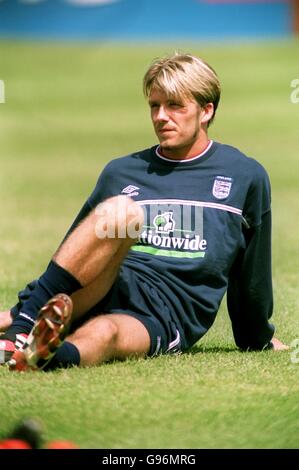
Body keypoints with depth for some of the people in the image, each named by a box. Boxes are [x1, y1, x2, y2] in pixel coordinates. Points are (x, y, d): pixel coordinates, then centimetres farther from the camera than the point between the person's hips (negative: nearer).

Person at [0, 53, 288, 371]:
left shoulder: (246, 177, 14)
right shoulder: (121, 172, 21)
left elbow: (250, 274, 22)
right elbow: (70, 253, 24)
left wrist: (259, 339, 28)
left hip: (164, 317, -2)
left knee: (104, 333, -39)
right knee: (120, 211, -30)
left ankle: (37, 356, -70)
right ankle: (26, 319, -44)